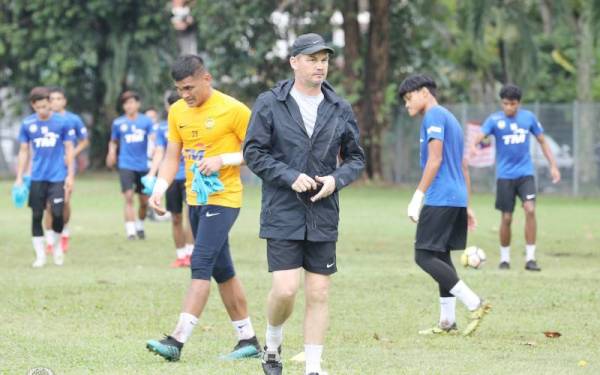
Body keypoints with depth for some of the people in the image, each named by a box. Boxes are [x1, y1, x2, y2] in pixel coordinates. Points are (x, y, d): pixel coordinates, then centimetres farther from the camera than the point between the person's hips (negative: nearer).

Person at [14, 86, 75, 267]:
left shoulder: (62, 122, -3)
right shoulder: (27, 124, 2)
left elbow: (69, 149, 2)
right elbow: (24, 151, 8)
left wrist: (70, 175, -2)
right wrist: (19, 178, 4)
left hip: (58, 176, -2)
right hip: (37, 177, 2)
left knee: (57, 214, -8)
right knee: (37, 216, 1)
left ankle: (57, 246, 18)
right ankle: (40, 254, 10)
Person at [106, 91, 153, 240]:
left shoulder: (146, 121, 2)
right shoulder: (118, 123, 4)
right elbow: (113, 141, 16)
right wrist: (112, 152, -4)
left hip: (143, 165, 1)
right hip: (126, 165, -1)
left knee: (144, 200, 7)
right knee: (129, 197, -14)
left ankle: (140, 226, 31)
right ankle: (130, 230, -15)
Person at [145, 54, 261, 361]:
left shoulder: (233, 110, -11)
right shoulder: (177, 112, 8)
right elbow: (172, 157, 12)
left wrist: (222, 159, -20)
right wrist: (158, 190, -4)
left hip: (223, 200, -8)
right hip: (195, 199, 8)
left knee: (201, 265, -16)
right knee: (222, 271, 12)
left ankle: (177, 340, -21)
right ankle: (248, 339, 20)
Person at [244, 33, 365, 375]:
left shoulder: (340, 109, 6)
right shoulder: (270, 104, -2)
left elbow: (356, 158, 13)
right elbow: (254, 152, -2)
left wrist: (336, 179, -7)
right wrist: (291, 177, -14)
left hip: (324, 216, 3)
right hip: (283, 215, -3)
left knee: (319, 294, 2)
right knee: (285, 289, -11)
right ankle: (273, 344, 18)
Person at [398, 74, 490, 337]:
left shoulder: (434, 116, -7)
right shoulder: (450, 119, 23)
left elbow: (435, 159, -17)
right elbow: (463, 167, 24)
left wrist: (418, 197, -19)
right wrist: (465, 206, 25)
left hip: (439, 199, -10)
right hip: (457, 198, 10)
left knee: (424, 256, -10)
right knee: (441, 257, 12)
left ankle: (474, 303, -15)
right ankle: (447, 322, 10)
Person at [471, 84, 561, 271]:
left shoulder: (528, 117, 3)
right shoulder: (495, 120, -5)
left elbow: (542, 141, 12)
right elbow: (480, 135, -20)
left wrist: (553, 166, 7)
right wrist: (474, 145, -44)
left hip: (525, 173, 1)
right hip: (505, 176, -1)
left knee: (530, 210, -17)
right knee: (506, 218, 2)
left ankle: (530, 258, -10)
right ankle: (504, 258, 21)